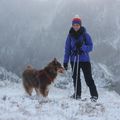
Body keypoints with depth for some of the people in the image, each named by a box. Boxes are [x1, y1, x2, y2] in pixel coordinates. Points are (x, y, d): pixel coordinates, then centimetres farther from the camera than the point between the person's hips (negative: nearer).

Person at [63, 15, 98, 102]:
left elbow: (90, 47, -5)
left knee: (88, 78, -5)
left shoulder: (85, 35, -5)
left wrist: (82, 47, -24)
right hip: (74, 60, 3)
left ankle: (94, 95, 1)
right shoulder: (70, 35, 3)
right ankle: (77, 94, 22)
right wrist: (65, 61, 3)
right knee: (76, 78, 10)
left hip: (84, 59, -3)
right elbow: (67, 49, 7)